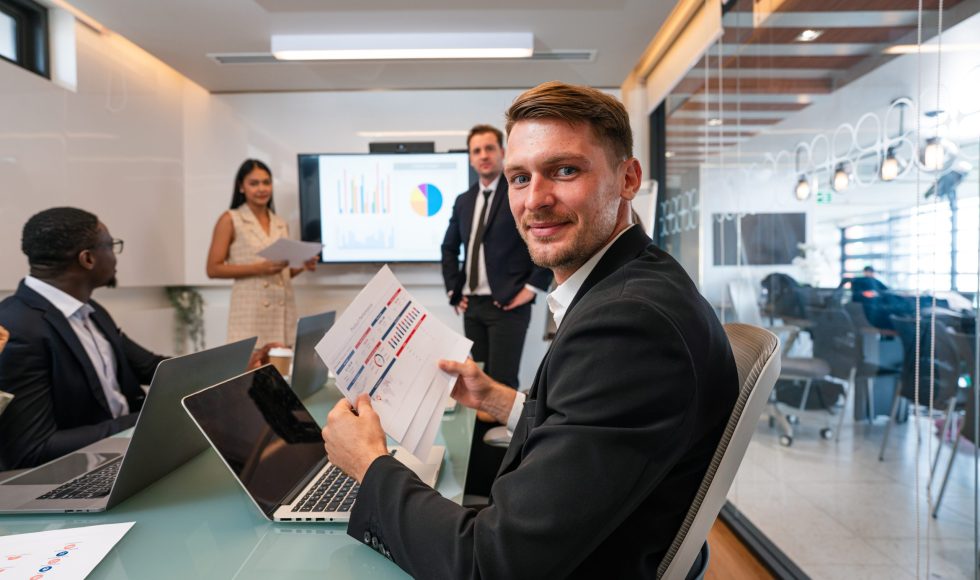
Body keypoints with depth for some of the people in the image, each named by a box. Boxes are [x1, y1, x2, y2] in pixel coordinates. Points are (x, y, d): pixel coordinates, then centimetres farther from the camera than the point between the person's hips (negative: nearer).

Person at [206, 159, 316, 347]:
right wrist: (259, 268, -16)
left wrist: (302, 266, 0)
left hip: (284, 311, 4)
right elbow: (213, 269, -4)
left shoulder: (280, 224, 15)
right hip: (250, 313, -4)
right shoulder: (230, 220, 2)